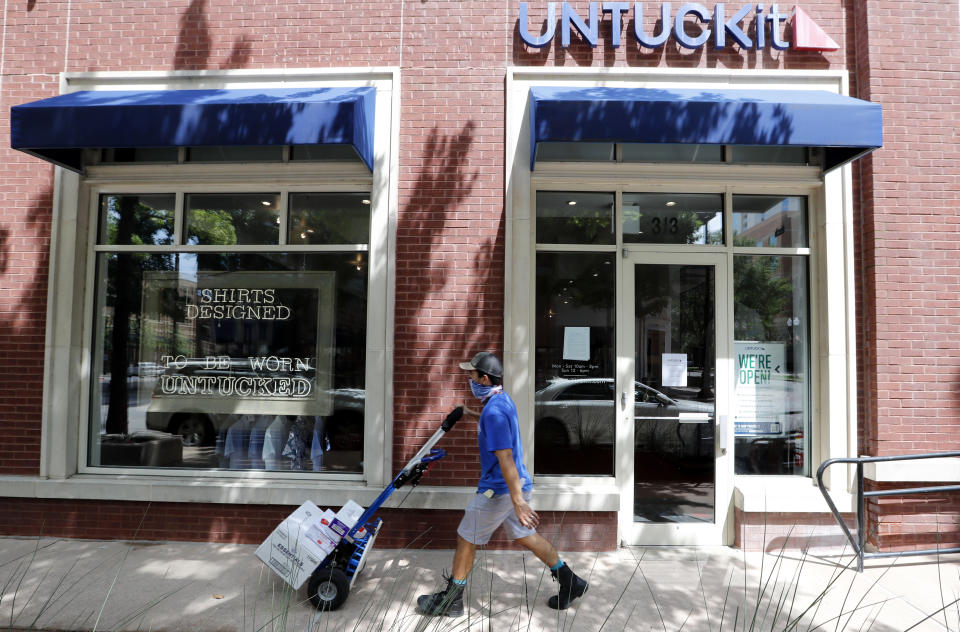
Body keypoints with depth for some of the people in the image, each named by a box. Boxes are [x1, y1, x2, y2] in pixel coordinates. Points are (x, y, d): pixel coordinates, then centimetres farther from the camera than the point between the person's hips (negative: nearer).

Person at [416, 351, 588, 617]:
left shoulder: (494, 412, -24)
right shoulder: (504, 400, 5)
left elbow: (505, 458, -27)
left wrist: (518, 501, -27)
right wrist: (470, 412, 39)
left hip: (499, 490, -9)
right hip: (518, 484, 9)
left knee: (466, 539, 6)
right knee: (526, 537, 20)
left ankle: (451, 600, 21)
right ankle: (569, 583, 27)